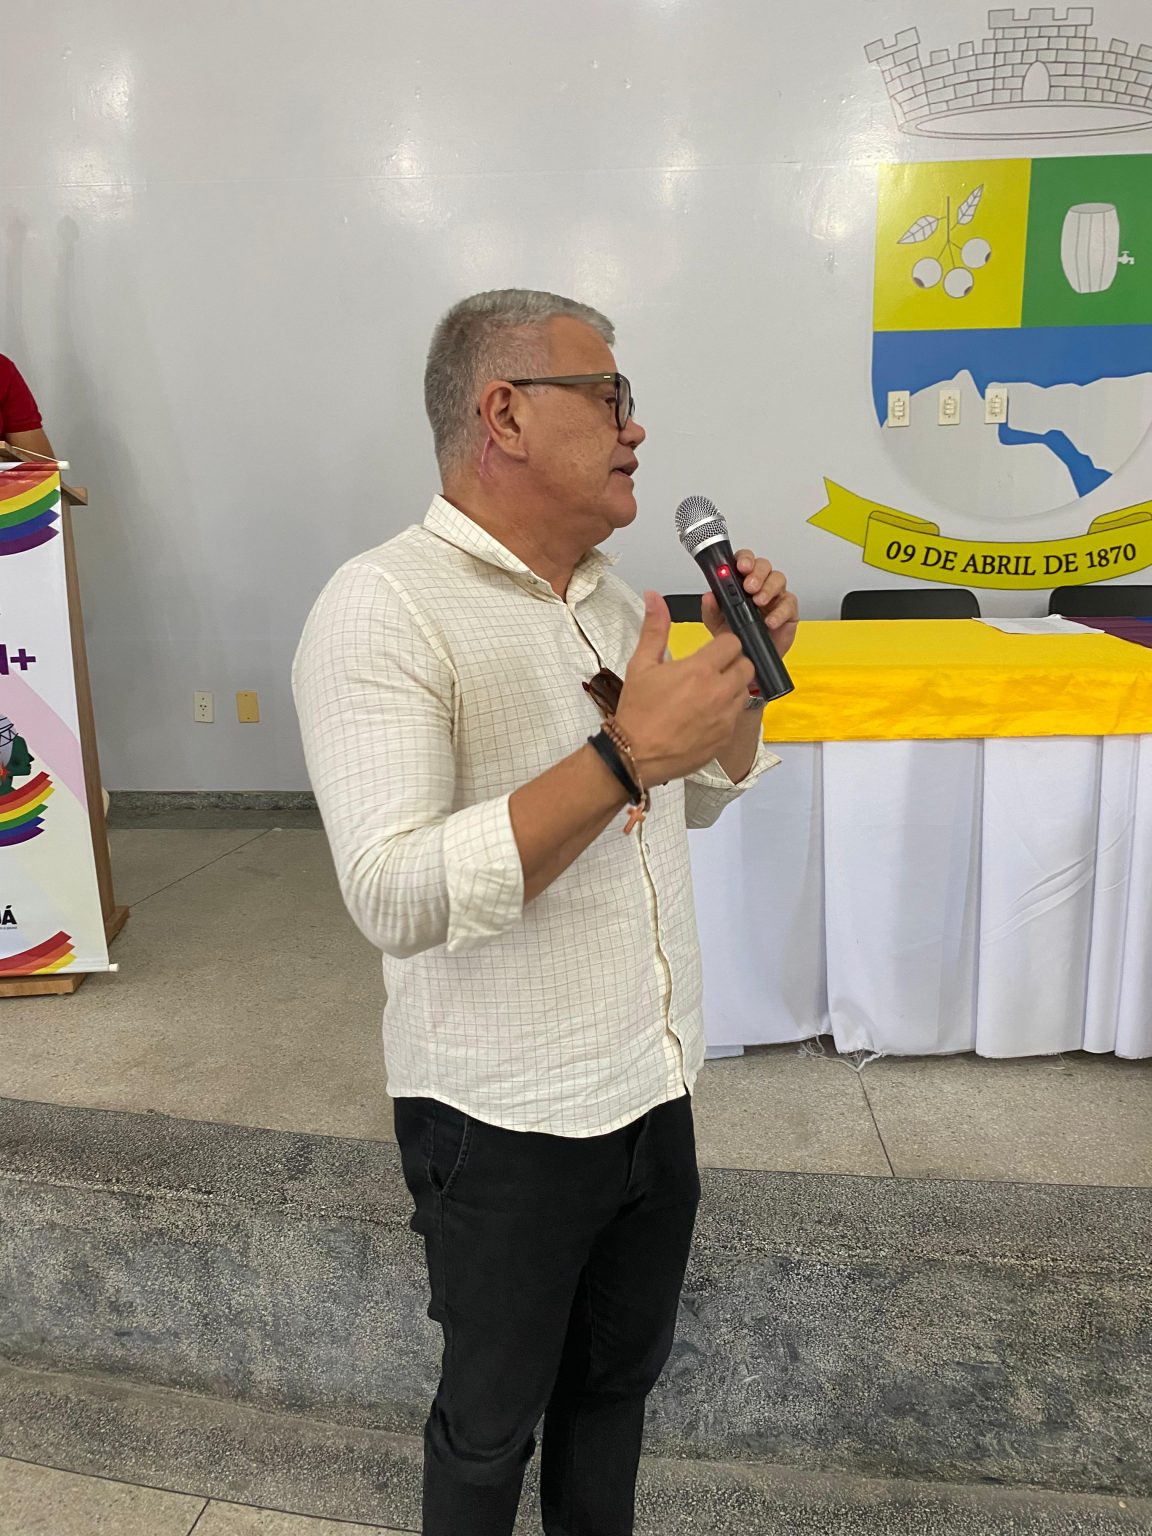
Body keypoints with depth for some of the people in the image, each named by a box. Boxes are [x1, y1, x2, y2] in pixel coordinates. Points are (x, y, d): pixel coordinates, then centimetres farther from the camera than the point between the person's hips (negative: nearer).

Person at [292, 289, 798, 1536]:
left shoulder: (610, 593, 6)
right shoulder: (384, 610, -20)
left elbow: (704, 797, 15)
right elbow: (396, 896, -30)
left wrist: (738, 672, -2)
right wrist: (626, 752, -33)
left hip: (654, 1090, 7)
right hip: (505, 1124, -7)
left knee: (618, 1380, 27)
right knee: (494, 1420, 19)